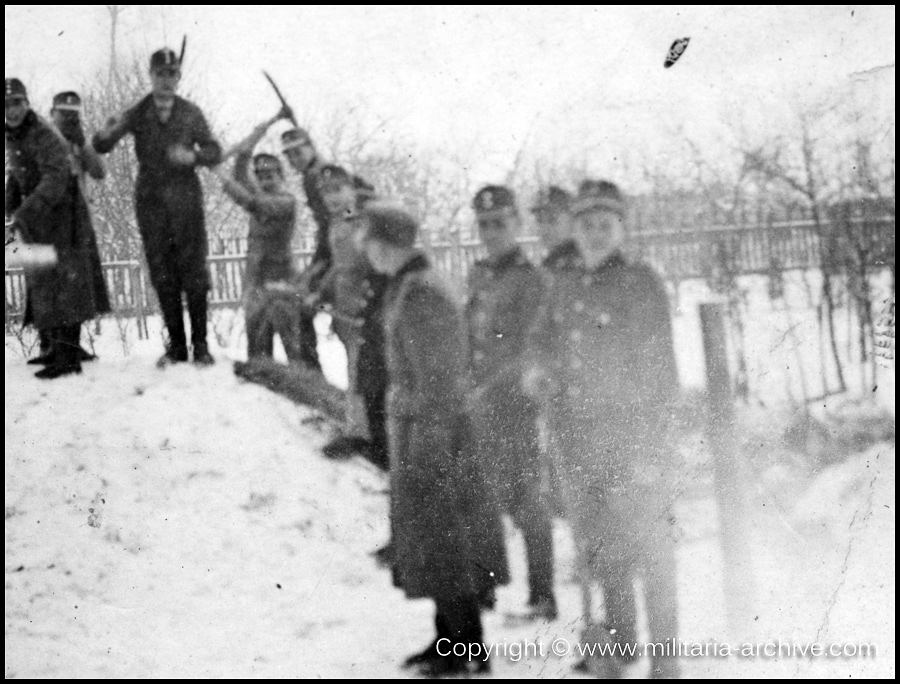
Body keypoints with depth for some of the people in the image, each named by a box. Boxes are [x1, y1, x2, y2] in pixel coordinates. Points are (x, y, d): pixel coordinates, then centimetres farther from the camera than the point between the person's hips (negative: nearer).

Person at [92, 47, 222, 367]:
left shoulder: (191, 113, 3)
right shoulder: (137, 114, 2)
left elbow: (214, 152, 4)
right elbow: (101, 147, -3)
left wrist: (192, 156, -17)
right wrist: (107, 132, -27)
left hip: (186, 199, -1)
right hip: (151, 202, 1)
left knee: (194, 273, -1)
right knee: (162, 276, 3)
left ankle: (200, 344, 7)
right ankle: (176, 345, 12)